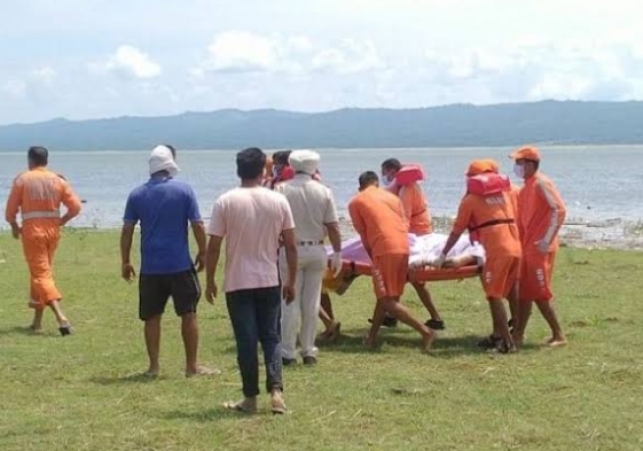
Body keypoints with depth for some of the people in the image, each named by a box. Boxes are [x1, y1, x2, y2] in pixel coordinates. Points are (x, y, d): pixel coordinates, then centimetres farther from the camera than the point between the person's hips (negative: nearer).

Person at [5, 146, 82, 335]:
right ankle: (37, 321, 23)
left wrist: (14, 227, 17)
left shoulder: (22, 180, -4)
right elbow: (75, 207, -1)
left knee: (41, 275, -5)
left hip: (32, 231, -4)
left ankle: (61, 317, -23)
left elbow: (11, 209, -2)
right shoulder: (58, 180, 4)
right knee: (43, 272, 18)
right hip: (53, 231, 4)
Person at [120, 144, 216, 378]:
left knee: (151, 317, 9)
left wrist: (125, 261, 11)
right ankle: (192, 366, 9)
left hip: (150, 267, 2)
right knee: (188, 314, 6)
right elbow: (198, 225, -6)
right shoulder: (184, 190, -5)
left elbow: (127, 230, 3)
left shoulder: (137, 194, 2)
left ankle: (153, 366, 12)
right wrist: (202, 253, 7)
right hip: (180, 265, -2)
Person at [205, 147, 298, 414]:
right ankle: (276, 390, -5)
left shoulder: (225, 202, -6)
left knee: (246, 341, 4)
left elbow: (213, 247, -6)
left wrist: (210, 281, 4)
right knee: (271, 337, 11)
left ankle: (250, 397, 9)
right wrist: (291, 280, 11)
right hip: (270, 281, 2)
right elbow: (291, 245, 1)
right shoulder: (278, 201, -1)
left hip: (237, 283, -2)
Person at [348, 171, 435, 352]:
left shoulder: (355, 202, 11)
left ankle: (425, 331, -14)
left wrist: (372, 256, 21)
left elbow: (364, 234, 12)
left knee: (387, 301, -4)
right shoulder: (391, 196, 23)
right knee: (386, 296, 18)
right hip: (403, 247, 6)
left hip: (384, 249, -6)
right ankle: (372, 337, 25)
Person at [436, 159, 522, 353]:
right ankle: (497, 335, 21)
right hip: (515, 248, 6)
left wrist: (443, 254, 16)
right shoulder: (505, 193, 19)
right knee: (499, 294, 17)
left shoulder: (471, 199, 4)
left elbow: (457, 231, 7)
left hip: (497, 251, -6)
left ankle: (507, 342, -9)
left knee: (494, 296, -2)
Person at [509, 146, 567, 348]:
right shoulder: (527, 186, 15)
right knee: (525, 292, 12)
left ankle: (559, 336, 2)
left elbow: (560, 209, -23)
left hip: (539, 248, -9)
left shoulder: (541, 183, -14)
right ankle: (518, 334, 18)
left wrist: (548, 240, -24)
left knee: (540, 294, -6)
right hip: (528, 247, 9)